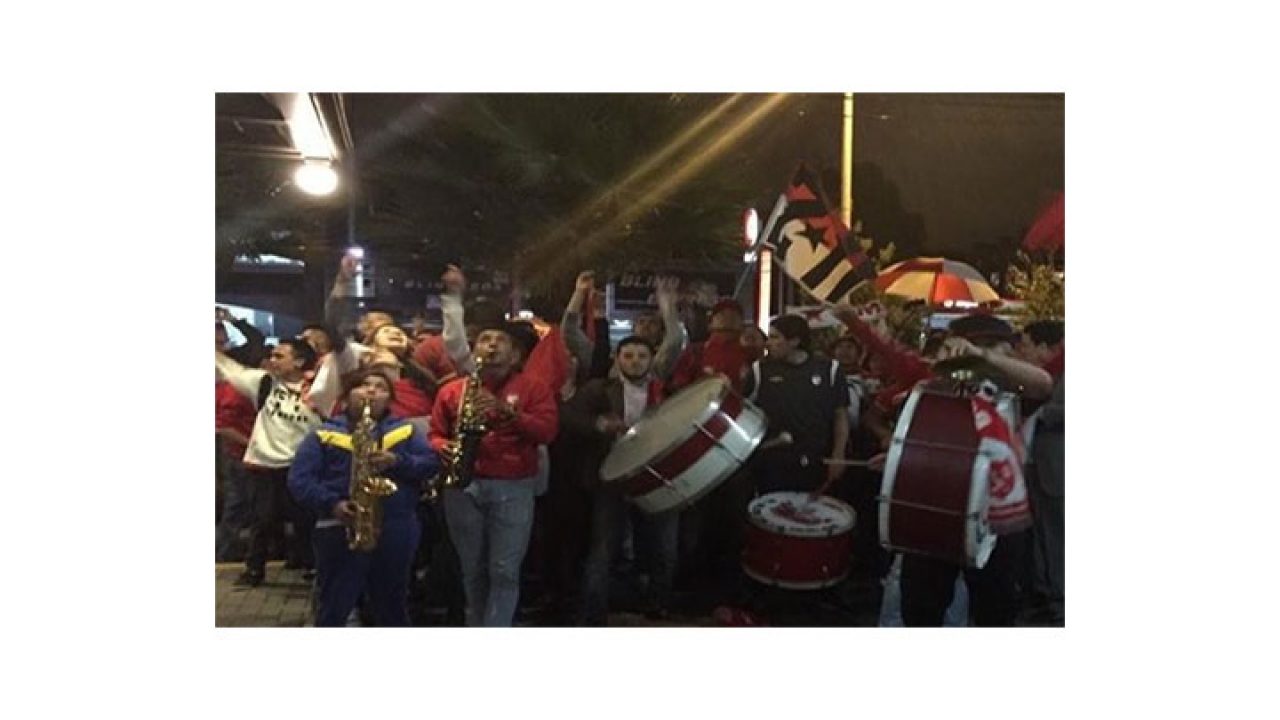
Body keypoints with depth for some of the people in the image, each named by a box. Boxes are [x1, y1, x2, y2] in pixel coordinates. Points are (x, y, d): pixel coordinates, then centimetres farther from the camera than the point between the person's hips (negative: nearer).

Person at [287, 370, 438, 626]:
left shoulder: (407, 430, 13)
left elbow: (430, 463, 2)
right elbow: (299, 479, -1)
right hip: (339, 530, -2)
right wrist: (332, 503, -17)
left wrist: (397, 461, -16)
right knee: (332, 609, 0)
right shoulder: (324, 434, 7)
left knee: (392, 607, 14)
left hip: (396, 531, 2)